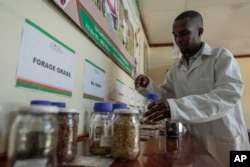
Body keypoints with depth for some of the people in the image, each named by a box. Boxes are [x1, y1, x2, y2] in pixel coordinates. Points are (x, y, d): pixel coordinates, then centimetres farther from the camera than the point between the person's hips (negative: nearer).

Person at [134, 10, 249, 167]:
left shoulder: (221, 56, -9)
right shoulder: (175, 68, 7)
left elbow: (230, 93, -25)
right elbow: (165, 95, 10)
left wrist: (177, 107, -38)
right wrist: (148, 86, -12)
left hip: (224, 142, -4)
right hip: (194, 142, 5)